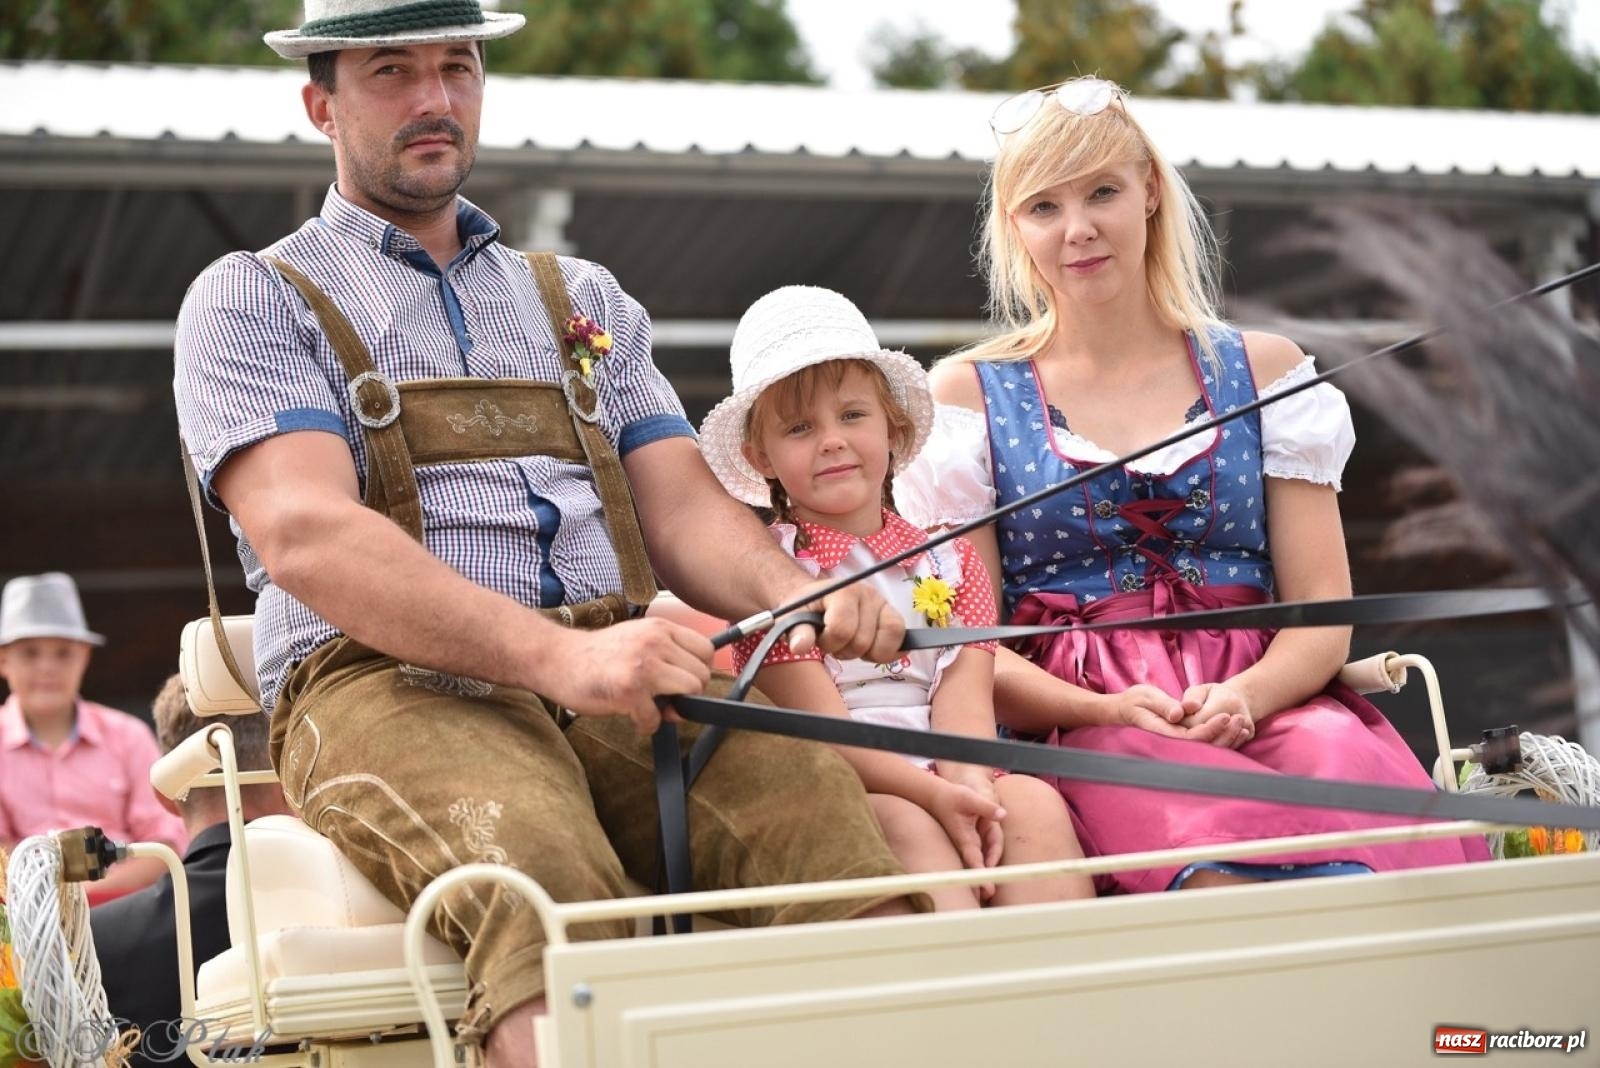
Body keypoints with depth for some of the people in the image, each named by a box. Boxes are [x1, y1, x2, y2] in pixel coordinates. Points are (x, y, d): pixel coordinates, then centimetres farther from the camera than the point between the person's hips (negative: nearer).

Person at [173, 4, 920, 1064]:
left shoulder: (584, 299, 28)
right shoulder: (252, 301, 11)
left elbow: (684, 505, 18)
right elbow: (306, 537, -6)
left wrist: (794, 594, -8)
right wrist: (558, 655, -22)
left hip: (621, 678, 4)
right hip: (389, 685, -3)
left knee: (818, 797, -29)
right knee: (541, 872, -37)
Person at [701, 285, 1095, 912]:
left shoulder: (949, 560, 18)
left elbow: (963, 695, 1)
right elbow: (819, 725, -10)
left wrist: (969, 782, -23)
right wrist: (933, 794, -25)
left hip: (949, 779, 4)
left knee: (1035, 804, -25)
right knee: (908, 827, -34)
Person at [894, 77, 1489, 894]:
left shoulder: (1264, 372, 16)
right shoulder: (968, 395, 12)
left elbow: (1322, 612, 10)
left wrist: (1246, 696, -13)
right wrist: (1106, 709, -14)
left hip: (1264, 704, 3)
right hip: (1079, 727, -3)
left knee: (1344, 756, -36)